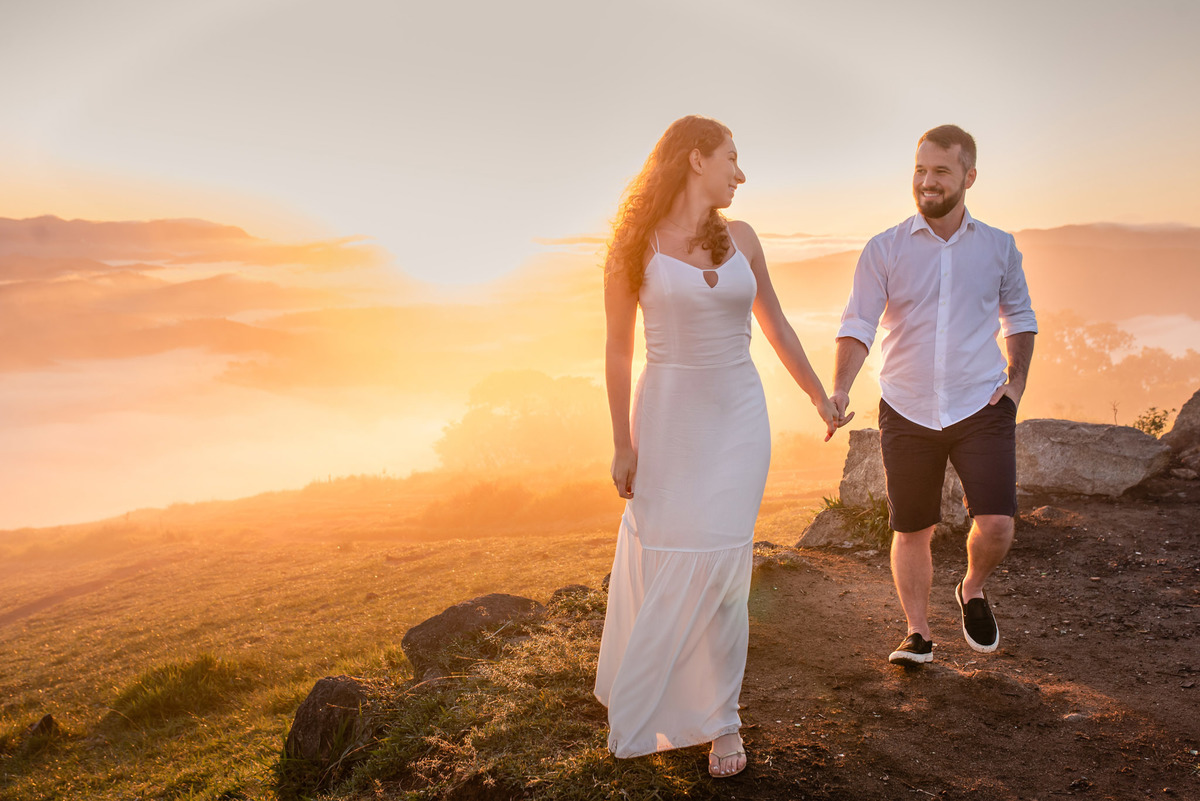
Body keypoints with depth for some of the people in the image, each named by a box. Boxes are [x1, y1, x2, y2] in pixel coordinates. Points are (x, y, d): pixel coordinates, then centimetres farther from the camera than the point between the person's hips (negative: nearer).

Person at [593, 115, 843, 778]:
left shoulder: (741, 238, 6)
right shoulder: (636, 242, -5)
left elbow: (775, 325, 16)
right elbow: (618, 348, -3)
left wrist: (820, 397, 19)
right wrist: (623, 443, -5)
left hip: (739, 419, 2)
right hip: (667, 419, -2)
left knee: (721, 567, 0)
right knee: (655, 563, 6)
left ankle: (721, 717, 15)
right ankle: (644, 697, 32)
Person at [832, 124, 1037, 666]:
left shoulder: (998, 247, 5)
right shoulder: (884, 250, -2)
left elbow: (1019, 317, 17)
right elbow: (857, 326, -8)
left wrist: (1016, 383, 4)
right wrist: (839, 391, -23)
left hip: (982, 407, 0)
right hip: (907, 413, 0)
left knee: (995, 526, -11)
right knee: (910, 531, 7)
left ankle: (972, 590, 22)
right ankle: (918, 632, 25)